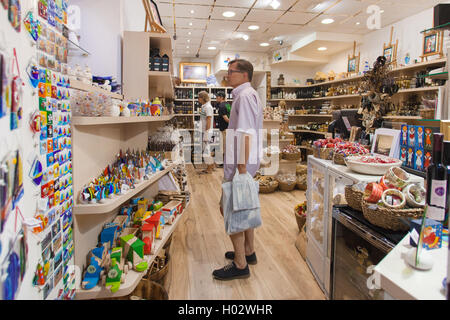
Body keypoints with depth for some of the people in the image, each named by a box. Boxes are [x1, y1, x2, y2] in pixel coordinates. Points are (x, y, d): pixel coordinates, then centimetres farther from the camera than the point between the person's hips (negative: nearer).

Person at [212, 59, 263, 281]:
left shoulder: (245, 96, -14)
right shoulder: (248, 94, 19)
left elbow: (246, 133, -22)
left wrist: (241, 167, -24)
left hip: (241, 162, -11)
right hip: (247, 160, 11)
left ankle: (240, 265, 4)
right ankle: (248, 251, 33)